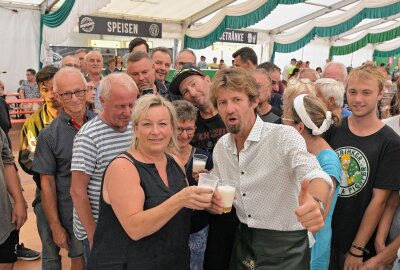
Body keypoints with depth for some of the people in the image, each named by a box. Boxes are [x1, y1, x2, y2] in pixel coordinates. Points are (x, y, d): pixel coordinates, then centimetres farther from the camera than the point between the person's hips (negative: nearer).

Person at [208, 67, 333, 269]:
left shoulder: (284, 136, -19)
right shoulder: (221, 147, 1)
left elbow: (314, 175, -34)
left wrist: (316, 203, -56)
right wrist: (213, 201, -13)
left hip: (285, 247, -5)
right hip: (243, 243, 5)